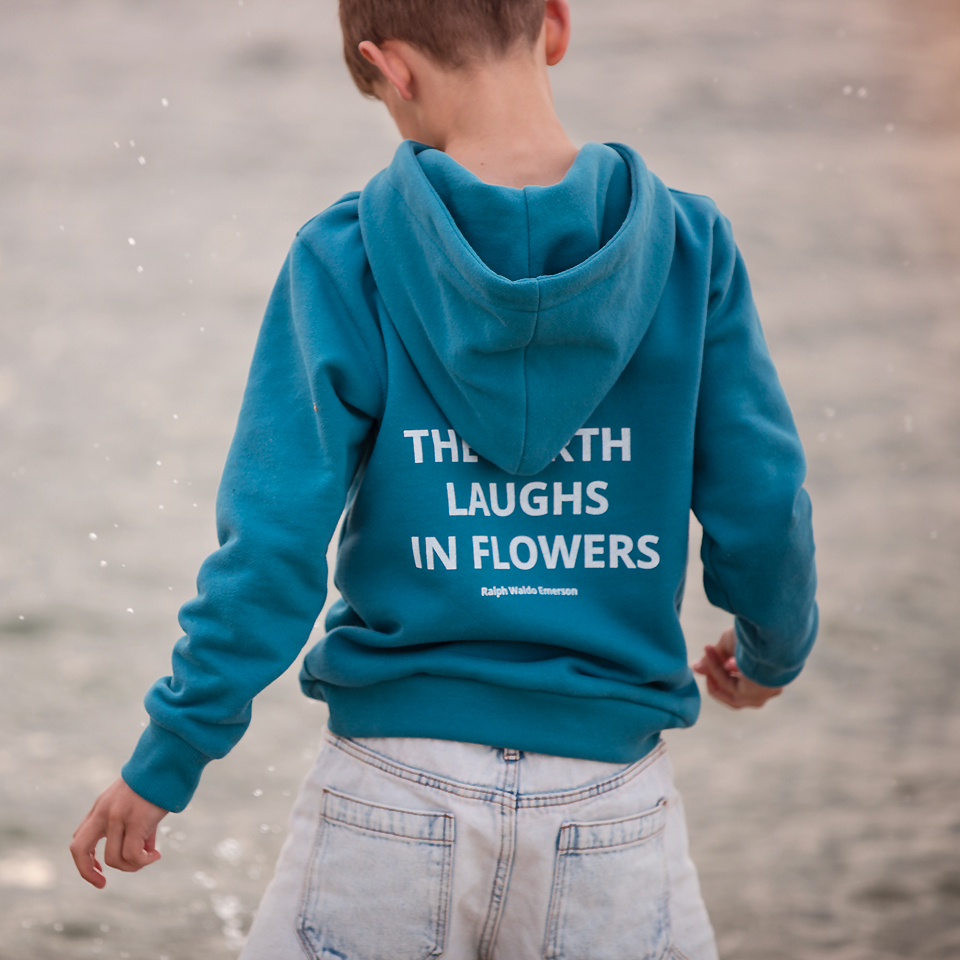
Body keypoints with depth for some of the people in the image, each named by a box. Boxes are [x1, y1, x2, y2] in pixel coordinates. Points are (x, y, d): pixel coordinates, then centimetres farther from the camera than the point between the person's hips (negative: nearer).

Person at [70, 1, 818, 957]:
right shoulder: (687, 247, -3)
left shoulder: (344, 260, -7)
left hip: (394, 795, -1)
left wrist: (164, 760, 0)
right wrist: (771, 654, 20)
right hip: (611, 800, 1)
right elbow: (761, 519, -2)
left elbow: (274, 547, -11)